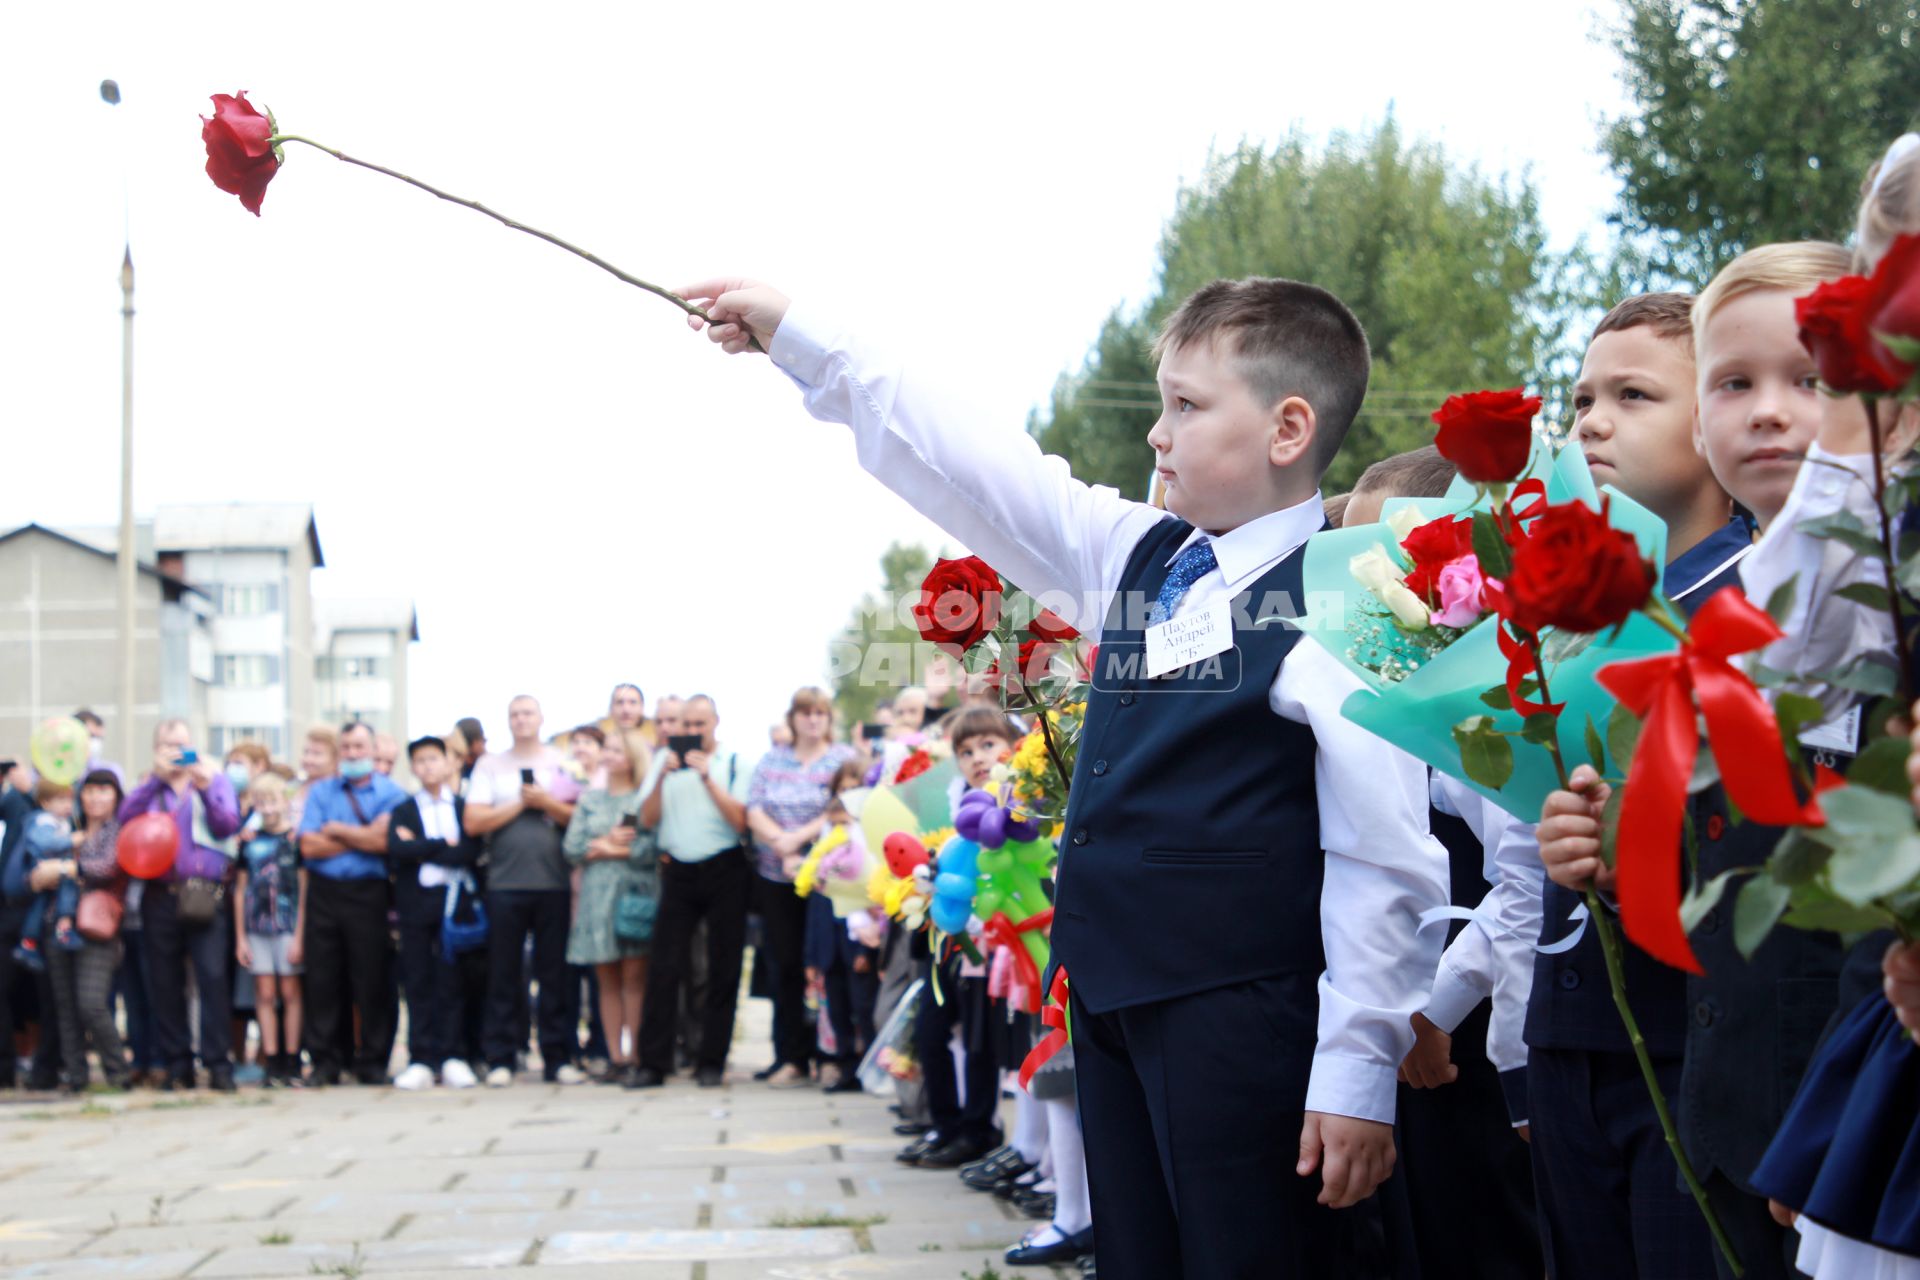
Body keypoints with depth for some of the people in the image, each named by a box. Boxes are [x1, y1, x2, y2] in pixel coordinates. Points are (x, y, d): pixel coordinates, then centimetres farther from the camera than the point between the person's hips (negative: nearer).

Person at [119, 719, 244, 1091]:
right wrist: (157, 777, -11)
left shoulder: (215, 781, 13)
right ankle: (177, 1064, 10)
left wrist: (205, 788, -15)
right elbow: (126, 817, -3)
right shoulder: (149, 788, 17)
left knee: (213, 976, -13)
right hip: (160, 898, 2)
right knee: (164, 983, 3)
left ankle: (219, 1063, -10)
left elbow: (228, 825, -2)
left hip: (205, 896, -2)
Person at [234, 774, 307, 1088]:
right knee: (264, 994, 3)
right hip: (256, 926, 3)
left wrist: (299, 936, -6)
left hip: (288, 924, -3)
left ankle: (292, 1062, 6)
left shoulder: (296, 838, -2)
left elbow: (304, 889, -2)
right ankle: (272, 1063, 6)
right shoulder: (249, 842, 7)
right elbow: (240, 890, 11)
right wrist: (240, 938, 7)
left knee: (290, 991, 0)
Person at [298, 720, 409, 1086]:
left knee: (373, 980, -2)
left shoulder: (391, 792, 4)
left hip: (369, 893, -2)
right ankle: (324, 1062, 8)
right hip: (324, 892, 2)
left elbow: (384, 840, -12)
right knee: (322, 980, 2)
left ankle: (372, 1062, 6)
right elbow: (309, 846, 0)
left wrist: (336, 830, -1)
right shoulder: (321, 792, 12)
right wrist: (362, 838, -4)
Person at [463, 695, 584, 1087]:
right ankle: (500, 1060, 4)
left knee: (555, 973, 1)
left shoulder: (562, 765, 10)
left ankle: (557, 1058, 5)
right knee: (504, 975, 1)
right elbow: (473, 822, -1)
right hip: (505, 883, 0)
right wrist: (521, 803, -5)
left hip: (554, 882, 0)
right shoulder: (490, 766, 9)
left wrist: (548, 803, -11)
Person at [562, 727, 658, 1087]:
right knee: (608, 980, 3)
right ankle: (615, 1057, 6)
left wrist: (602, 849, -3)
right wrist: (608, 842, -6)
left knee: (634, 977, -7)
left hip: (636, 894, -4)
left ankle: (634, 1057, -6)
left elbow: (651, 848, -10)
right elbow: (571, 848, 8)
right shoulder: (590, 800, 16)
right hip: (597, 896, 4)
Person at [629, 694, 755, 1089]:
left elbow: (740, 821, -10)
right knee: (664, 968, -3)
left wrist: (706, 775, -16)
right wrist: (663, 776, -12)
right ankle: (653, 1062, -1)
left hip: (723, 871, -2)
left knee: (723, 970, 1)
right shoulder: (665, 761, 9)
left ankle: (712, 1062, 7)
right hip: (678, 873, 2)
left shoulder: (735, 763, 1)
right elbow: (648, 819, 2)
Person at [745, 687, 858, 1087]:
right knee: (784, 966, 2)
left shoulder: (844, 759, 2)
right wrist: (780, 842, -14)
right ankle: (791, 1057, 6)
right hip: (776, 878, 3)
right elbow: (754, 811, 3)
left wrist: (799, 838, -18)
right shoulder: (771, 761, 13)